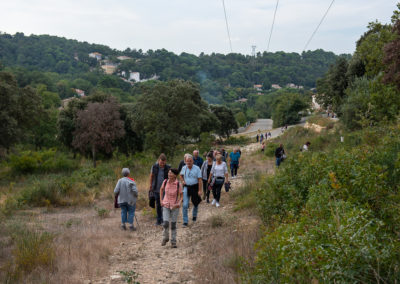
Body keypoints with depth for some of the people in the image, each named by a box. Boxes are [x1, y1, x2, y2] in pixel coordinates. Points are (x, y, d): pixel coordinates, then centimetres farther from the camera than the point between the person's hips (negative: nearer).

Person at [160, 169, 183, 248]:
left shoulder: (178, 184, -15)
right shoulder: (165, 182, -9)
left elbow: (181, 195, -1)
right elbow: (161, 189, 12)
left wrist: (179, 203, -17)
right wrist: (161, 200, 6)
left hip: (174, 206, -1)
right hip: (166, 206, 1)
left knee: (173, 225, 5)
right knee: (166, 223, -11)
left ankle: (173, 242, 21)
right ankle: (165, 238, 16)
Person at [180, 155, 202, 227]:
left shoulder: (197, 168, -10)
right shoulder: (184, 168, 0)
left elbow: (200, 180, -10)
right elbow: (181, 175, 21)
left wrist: (200, 190, -15)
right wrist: (183, 181, 0)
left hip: (194, 187, -1)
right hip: (186, 188, 1)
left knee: (195, 203, 17)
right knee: (185, 205, -8)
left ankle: (194, 216, 45)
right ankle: (185, 222, -3)